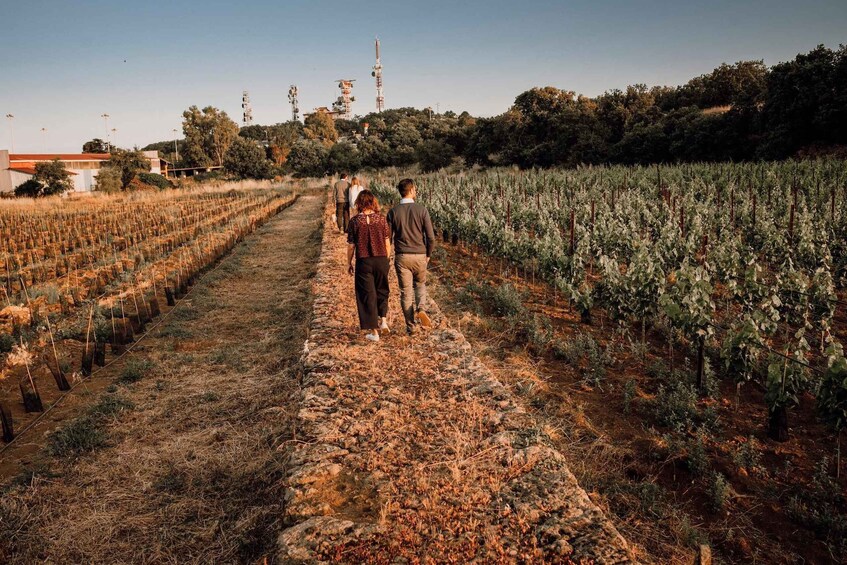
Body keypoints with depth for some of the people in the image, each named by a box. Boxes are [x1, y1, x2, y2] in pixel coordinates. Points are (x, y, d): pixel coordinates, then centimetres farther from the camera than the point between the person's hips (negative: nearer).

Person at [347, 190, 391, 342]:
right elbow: (387, 243, 0)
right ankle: (383, 320, 15)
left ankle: (374, 332, 10)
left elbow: (351, 245, -4)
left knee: (367, 295, 7)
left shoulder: (355, 221, -7)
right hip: (381, 260, 2)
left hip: (363, 262, -2)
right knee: (381, 290, 24)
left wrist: (349, 263, 9)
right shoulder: (381, 218, -3)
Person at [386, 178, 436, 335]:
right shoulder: (422, 210, -6)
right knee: (420, 285, 23)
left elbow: (388, 238, -1)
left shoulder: (393, 212, -4)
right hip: (420, 256, 0)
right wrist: (428, 254, 10)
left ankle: (411, 326, 13)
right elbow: (431, 237, -7)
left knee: (405, 292, 8)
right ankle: (421, 309, -3)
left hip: (401, 257, 0)